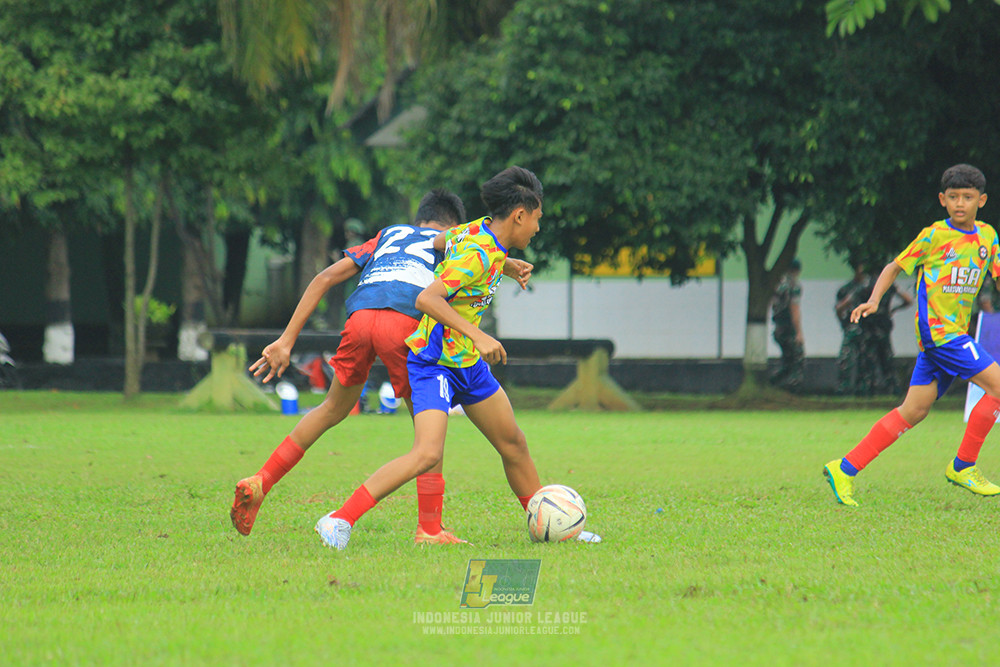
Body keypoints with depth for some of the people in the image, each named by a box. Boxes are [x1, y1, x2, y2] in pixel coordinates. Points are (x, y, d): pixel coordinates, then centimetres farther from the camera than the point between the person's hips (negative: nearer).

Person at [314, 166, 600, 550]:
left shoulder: (481, 232, 3)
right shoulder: (477, 256, -24)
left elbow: (433, 241, 20)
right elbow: (426, 300, -32)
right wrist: (478, 336, -35)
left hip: (467, 362, 10)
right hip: (433, 363, -10)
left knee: (513, 444, 16)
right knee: (427, 453, -25)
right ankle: (340, 521, -22)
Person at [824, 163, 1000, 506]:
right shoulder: (934, 236, -3)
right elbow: (894, 267, 4)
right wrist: (874, 300, -10)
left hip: (956, 334, 6)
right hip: (938, 329, -6)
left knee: (914, 410, 6)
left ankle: (846, 468, 9)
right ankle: (963, 466, -4)